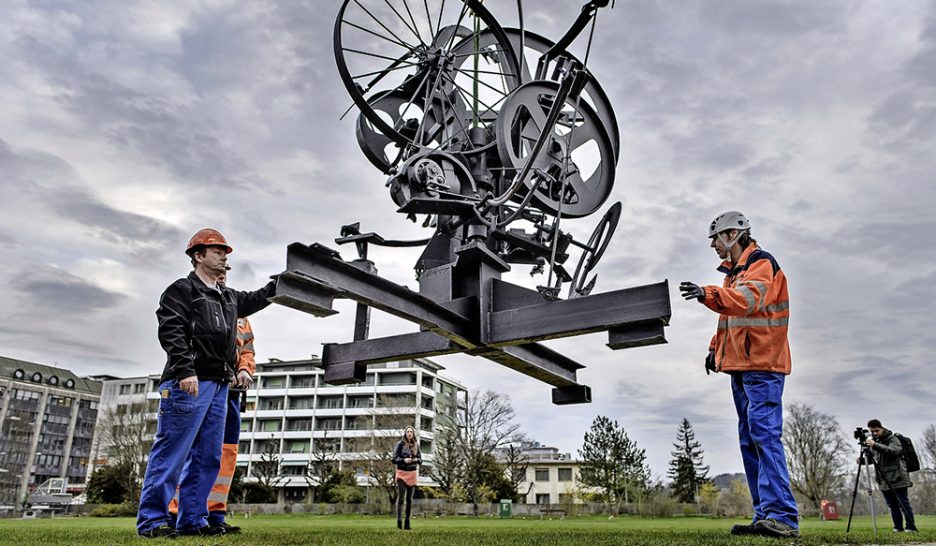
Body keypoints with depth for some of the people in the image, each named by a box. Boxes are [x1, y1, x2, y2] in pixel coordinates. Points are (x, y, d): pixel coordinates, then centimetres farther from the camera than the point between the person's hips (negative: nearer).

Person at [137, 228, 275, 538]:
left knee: (207, 457, 7)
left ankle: (192, 520, 12)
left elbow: (255, 300, 38)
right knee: (172, 452, -7)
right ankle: (151, 520, 0)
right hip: (189, 383, -8)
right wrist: (186, 370, -21)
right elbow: (171, 332, -11)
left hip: (218, 385, 9)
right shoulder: (182, 290, 0)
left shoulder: (229, 297, 24)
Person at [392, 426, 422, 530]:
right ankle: (399, 521, -14)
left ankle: (407, 522, 11)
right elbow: (394, 459, -5)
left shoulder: (416, 445, 7)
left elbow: (420, 460, 11)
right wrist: (404, 460, -21)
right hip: (402, 473, -3)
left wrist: (416, 459, -12)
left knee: (409, 499, 6)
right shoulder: (400, 444, -3)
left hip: (412, 473, 3)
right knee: (401, 497, -13)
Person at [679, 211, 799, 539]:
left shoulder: (761, 263, -6)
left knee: (765, 435, -15)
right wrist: (716, 347, 17)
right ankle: (765, 517, 9)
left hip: (762, 366, -10)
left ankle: (782, 517, -15)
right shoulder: (733, 272, 23)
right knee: (749, 441, 6)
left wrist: (708, 294, -40)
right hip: (740, 366, 10)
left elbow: (748, 300, -26)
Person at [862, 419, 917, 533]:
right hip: (884, 481, 6)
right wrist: (862, 460, -3)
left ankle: (911, 528, 6)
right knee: (892, 505, 8)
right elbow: (871, 457, 19)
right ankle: (898, 527, 15)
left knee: (903, 503, -2)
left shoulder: (892, 439, -7)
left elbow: (894, 451, -27)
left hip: (898, 478, -6)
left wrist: (875, 445, -36)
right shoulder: (872, 440, 12)